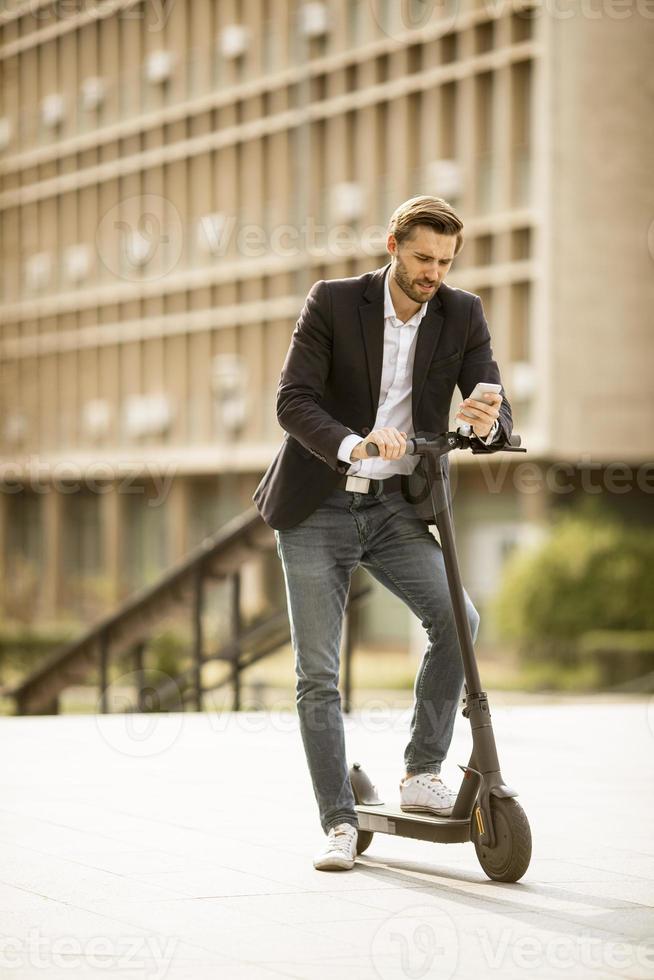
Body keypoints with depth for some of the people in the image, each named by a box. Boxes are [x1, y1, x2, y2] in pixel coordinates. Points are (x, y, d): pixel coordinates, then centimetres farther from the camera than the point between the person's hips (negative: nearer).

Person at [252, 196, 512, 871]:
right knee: (316, 673, -3)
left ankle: (422, 773, -8)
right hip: (317, 510, -2)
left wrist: (487, 421, -32)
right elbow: (292, 399, -15)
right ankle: (340, 822, 6)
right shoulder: (333, 303, -7)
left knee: (457, 616, -22)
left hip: (398, 510, 2)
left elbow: (497, 414, -7)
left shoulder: (462, 316, 0)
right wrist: (352, 444, -34)